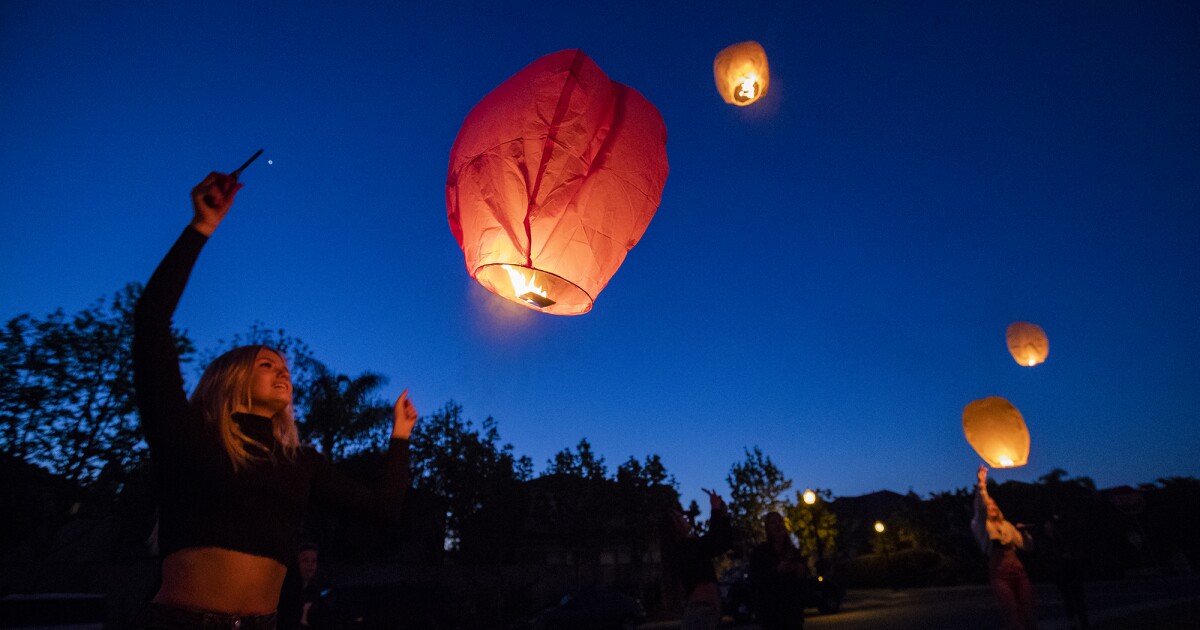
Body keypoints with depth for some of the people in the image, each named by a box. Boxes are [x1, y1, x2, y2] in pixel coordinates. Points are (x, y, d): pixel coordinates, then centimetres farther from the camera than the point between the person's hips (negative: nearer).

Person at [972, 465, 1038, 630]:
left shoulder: (1007, 526, 20)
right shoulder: (982, 527, 3)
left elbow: (1027, 546, 19)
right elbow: (979, 508, -18)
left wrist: (1023, 530, 0)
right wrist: (981, 485, -33)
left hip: (1018, 572, 5)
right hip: (1000, 576, -4)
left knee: (1029, 615, -1)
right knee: (1014, 616, -11)